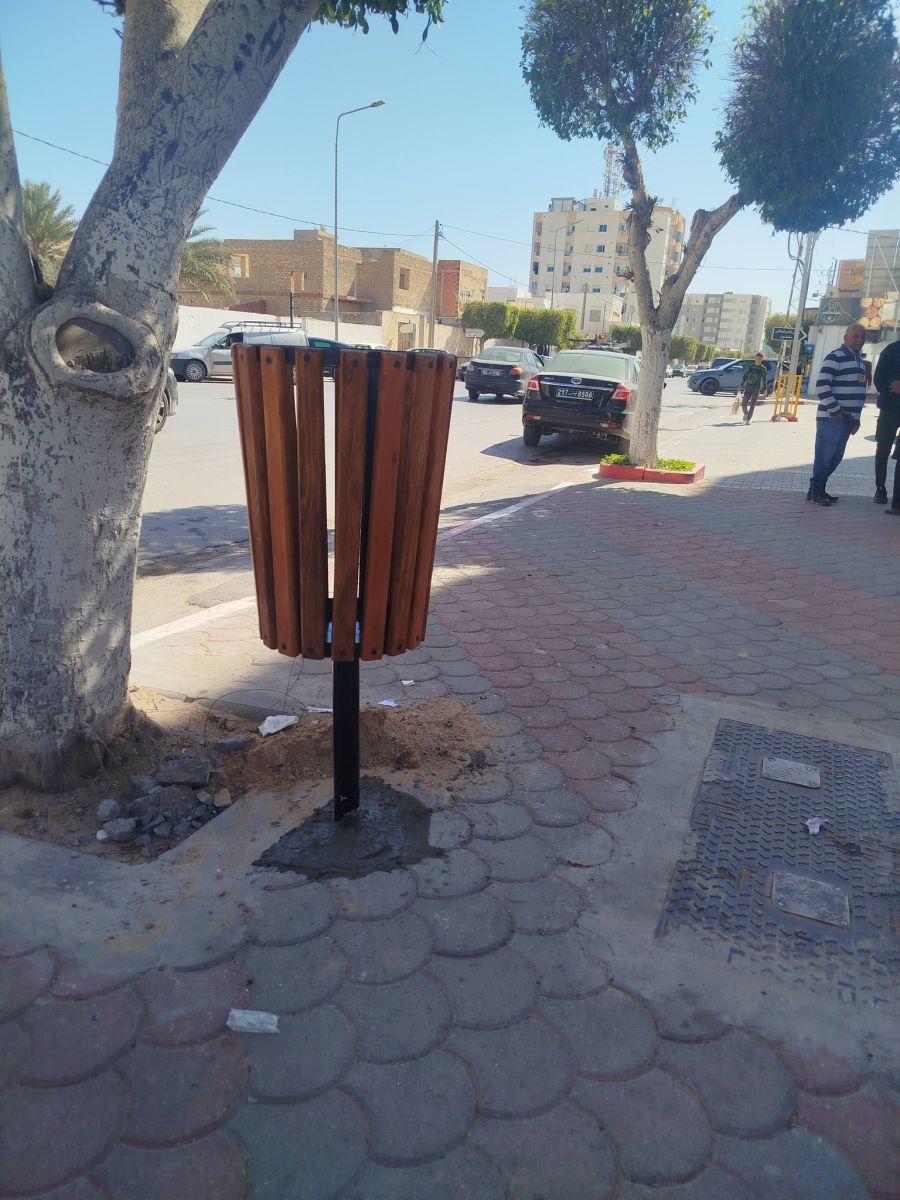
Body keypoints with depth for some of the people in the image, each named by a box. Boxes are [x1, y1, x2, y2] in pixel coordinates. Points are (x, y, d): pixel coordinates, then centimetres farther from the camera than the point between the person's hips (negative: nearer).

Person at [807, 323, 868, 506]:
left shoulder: (858, 360, 20)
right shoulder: (835, 357, -9)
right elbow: (822, 385, -17)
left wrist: (857, 418, 19)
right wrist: (835, 411, -18)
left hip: (847, 418, 9)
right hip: (832, 418, -9)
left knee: (836, 457, 11)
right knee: (824, 456, -5)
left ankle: (819, 489, 20)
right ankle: (815, 491, 3)